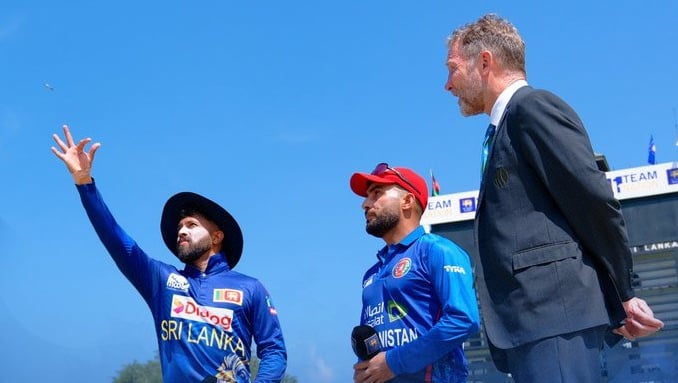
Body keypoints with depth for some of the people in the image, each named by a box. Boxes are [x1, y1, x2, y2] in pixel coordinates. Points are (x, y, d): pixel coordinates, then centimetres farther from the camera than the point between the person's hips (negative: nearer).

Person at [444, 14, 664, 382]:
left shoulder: (533, 105, -4)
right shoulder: (506, 127, 25)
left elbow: (595, 200, -11)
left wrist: (623, 296, -4)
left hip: (555, 313, -9)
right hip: (531, 321, 9)